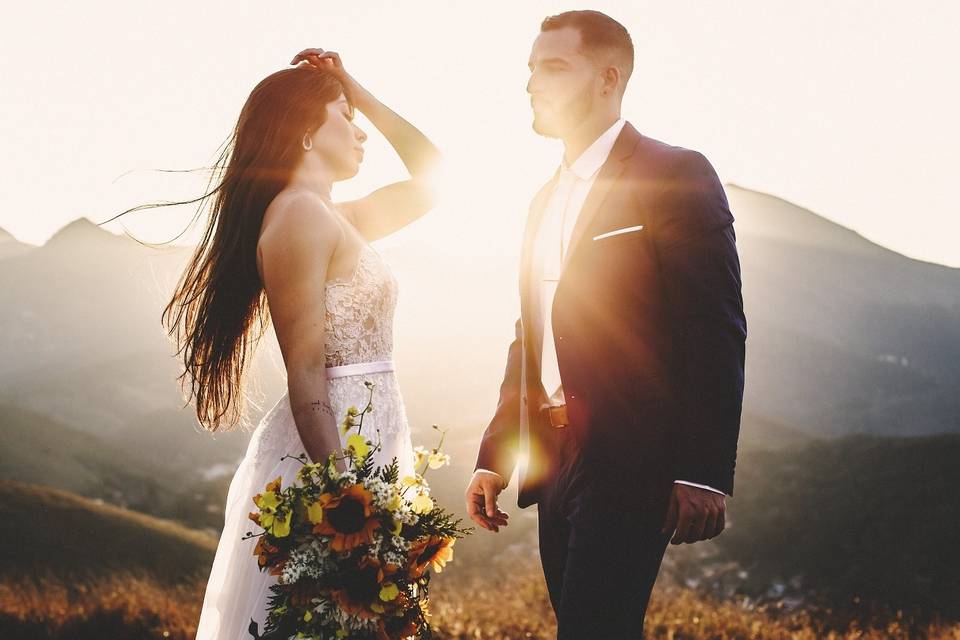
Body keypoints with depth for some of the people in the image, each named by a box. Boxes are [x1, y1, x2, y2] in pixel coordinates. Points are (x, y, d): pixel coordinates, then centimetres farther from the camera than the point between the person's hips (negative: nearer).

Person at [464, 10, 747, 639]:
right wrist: (493, 457, 16)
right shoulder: (547, 200, 19)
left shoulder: (675, 175, -6)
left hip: (630, 463, -8)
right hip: (556, 465, 8)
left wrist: (703, 474, -18)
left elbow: (716, 333, -13)